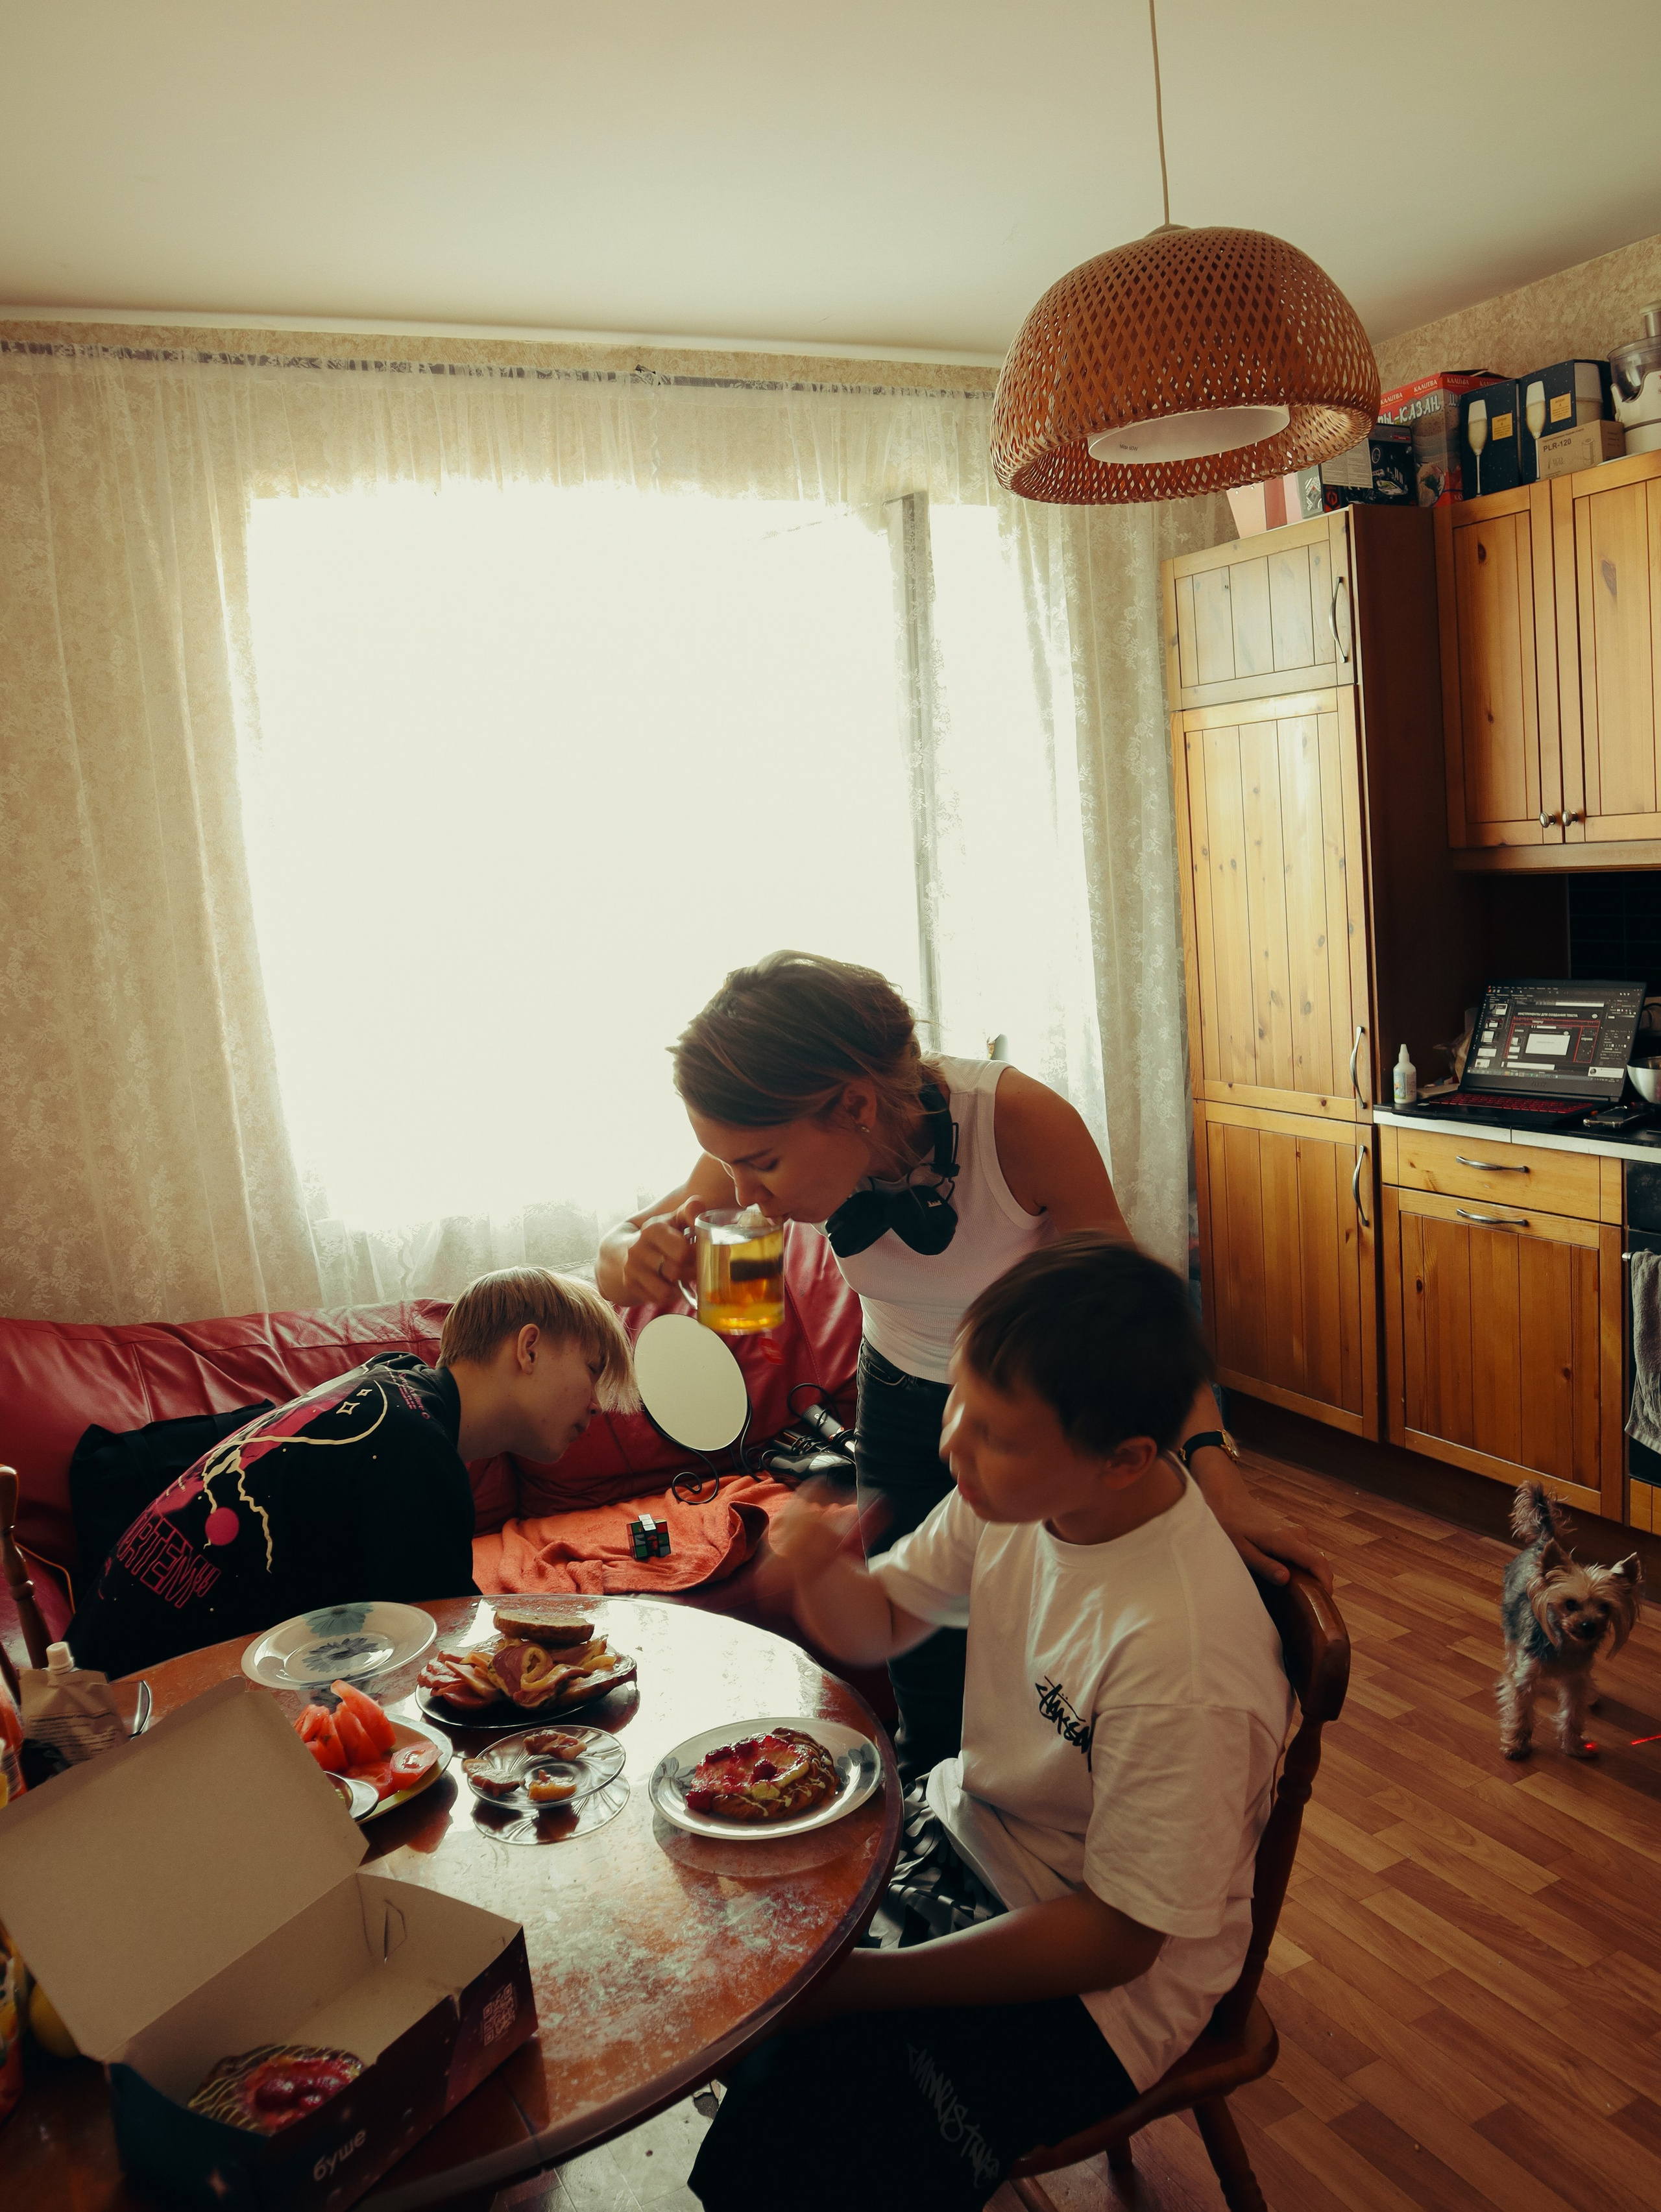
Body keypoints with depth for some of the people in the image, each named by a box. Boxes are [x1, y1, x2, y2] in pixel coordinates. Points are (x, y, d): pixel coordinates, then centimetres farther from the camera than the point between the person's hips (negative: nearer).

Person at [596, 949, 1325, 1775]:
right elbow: (618, 1253, -15)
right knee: (924, 1683, 8)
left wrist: (1209, 1461, -33)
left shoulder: (1022, 1123, -37)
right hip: (901, 1395, 3)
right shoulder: (774, 1134, -26)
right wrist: (639, 1261, -39)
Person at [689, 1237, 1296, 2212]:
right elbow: (883, 1626, 4)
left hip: (1092, 1979, -7)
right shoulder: (1022, 1490, -13)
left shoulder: (1185, 1660, -34)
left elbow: (1117, 1936, -23)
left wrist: (858, 1984, -20)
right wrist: (823, 1570, -20)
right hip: (961, 1838, 7)